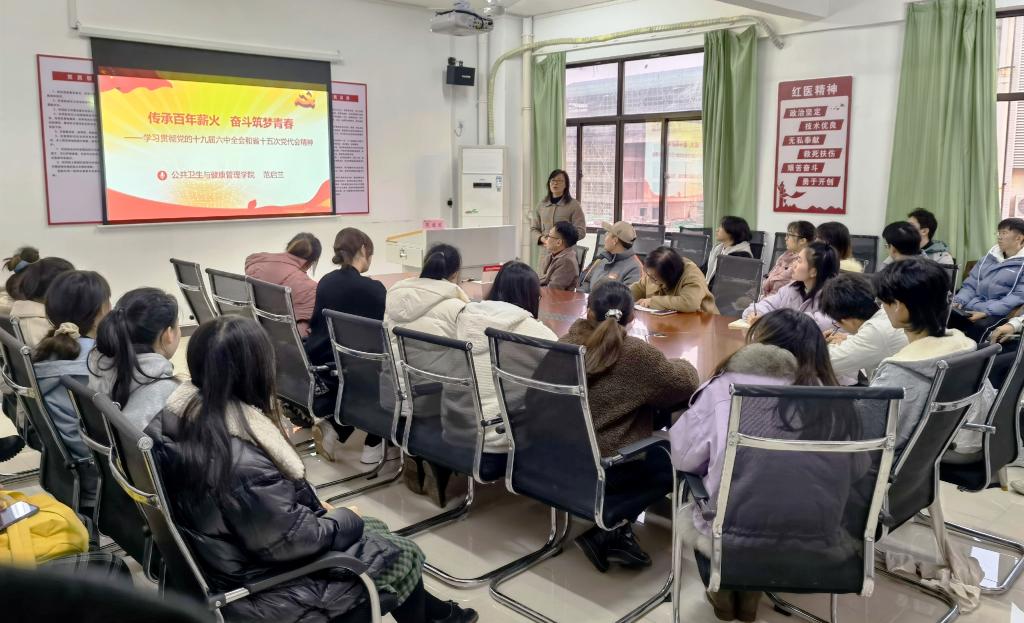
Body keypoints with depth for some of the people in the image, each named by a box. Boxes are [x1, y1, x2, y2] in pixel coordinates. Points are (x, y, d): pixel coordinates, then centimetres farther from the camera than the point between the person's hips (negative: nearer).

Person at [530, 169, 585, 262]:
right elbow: (533, 229, 16)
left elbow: (581, 231, -3)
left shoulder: (574, 205, 2)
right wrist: (541, 238, -6)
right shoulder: (541, 205, 13)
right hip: (545, 254, 3)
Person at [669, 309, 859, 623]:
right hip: (817, 544, 4)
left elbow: (683, 458, 0)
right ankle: (750, 592, 35)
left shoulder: (723, 390, -13)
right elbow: (852, 473, 12)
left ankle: (723, 593, 36)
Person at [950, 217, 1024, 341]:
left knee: (979, 326, -38)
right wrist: (958, 301, -2)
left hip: (998, 313, -5)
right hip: (971, 308, 5)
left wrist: (986, 312, -22)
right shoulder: (989, 257, 21)